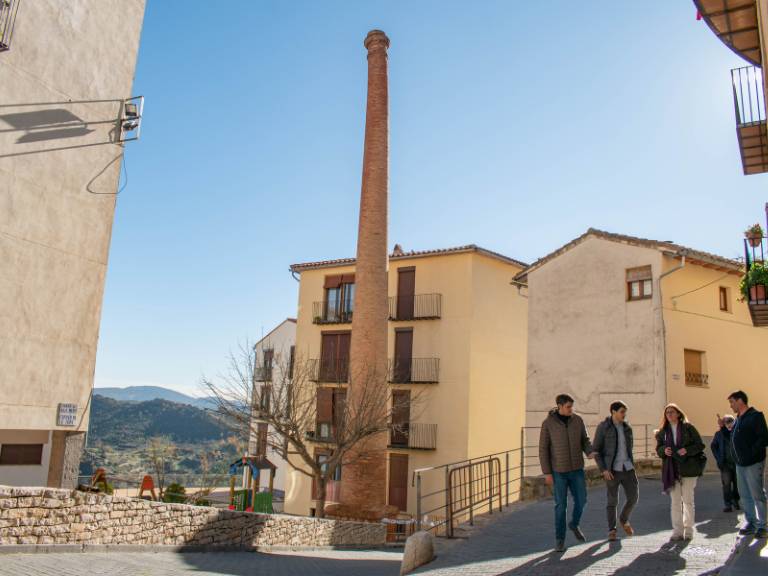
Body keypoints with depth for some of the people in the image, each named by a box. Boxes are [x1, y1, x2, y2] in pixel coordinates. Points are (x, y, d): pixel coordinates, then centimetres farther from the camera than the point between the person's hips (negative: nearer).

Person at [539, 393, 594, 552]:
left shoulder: (577, 420, -2)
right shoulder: (548, 423, -12)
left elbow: (585, 441, 6)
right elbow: (543, 449, -9)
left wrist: (591, 453, -17)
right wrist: (547, 473, -12)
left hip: (576, 468, 4)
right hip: (559, 470, -3)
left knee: (581, 500, 8)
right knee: (561, 505, -1)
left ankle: (574, 524, 37)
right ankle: (560, 539, 13)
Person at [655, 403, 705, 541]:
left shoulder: (688, 428, -1)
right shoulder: (663, 431, 8)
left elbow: (700, 445, -2)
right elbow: (658, 449, 12)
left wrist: (687, 450, -18)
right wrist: (664, 450, -10)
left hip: (688, 468, -2)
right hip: (671, 470, 3)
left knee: (688, 500, 4)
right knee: (675, 501, 4)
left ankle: (688, 530, 14)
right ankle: (677, 531, 9)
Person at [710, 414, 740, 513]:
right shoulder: (719, 433, 1)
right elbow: (713, 446, 10)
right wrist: (718, 457, 3)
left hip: (737, 463, 0)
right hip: (725, 463, 0)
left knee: (737, 484, 10)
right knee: (726, 484, 0)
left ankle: (735, 501, 26)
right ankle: (727, 504, 5)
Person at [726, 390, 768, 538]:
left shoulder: (755, 416, -12)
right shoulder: (738, 419, 14)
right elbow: (732, 438, 21)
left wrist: (751, 452, -19)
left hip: (753, 463, -9)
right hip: (740, 463, 9)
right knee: (745, 495, 13)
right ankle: (751, 523, 23)